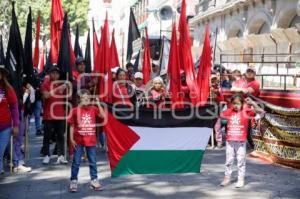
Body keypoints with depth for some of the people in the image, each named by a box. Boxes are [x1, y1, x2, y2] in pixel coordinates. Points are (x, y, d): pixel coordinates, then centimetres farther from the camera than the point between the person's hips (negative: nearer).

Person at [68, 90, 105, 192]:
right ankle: (73, 182, 13)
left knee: (93, 162, 10)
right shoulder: (75, 110, -6)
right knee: (76, 162, 4)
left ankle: (94, 181, 20)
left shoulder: (93, 109, 1)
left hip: (91, 140, 2)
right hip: (78, 141, -2)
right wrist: (71, 139, -6)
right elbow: (72, 126, -2)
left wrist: (98, 104, -15)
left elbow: (102, 116, -15)